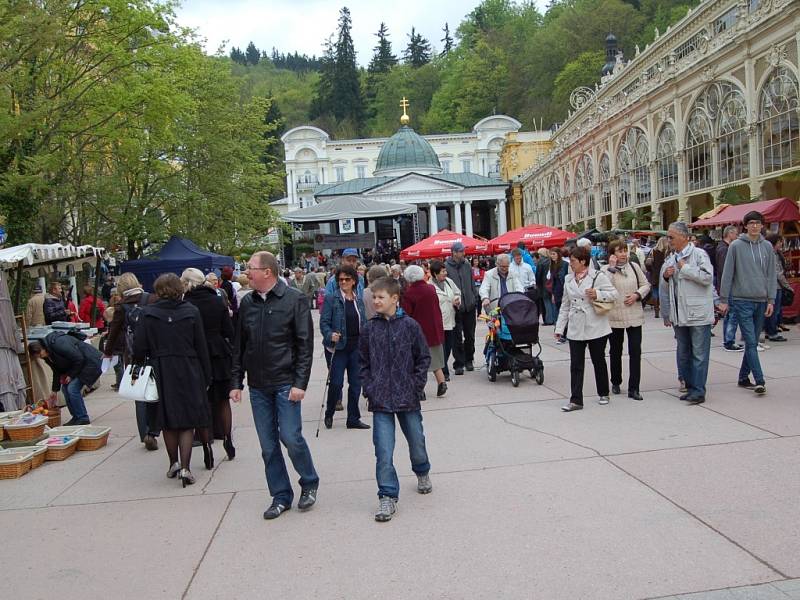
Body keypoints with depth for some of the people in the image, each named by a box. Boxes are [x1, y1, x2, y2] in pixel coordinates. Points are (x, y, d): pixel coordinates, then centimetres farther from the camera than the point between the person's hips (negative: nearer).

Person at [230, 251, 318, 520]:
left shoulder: (294, 300, -7)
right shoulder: (247, 303, 8)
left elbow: (305, 344, -9)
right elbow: (239, 346, 13)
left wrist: (300, 383, -14)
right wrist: (236, 382, 8)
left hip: (285, 384, -5)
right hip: (257, 386, 5)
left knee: (291, 437, -8)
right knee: (268, 445, 7)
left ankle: (309, 483, 18)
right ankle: (281, 496, 20)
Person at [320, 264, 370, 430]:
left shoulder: (359, 301, 10)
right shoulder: (331, 299, -4)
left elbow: (364, 323, 14)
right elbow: (324, 322, -8)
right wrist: (330, 335, -25)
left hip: (357, 346, 5)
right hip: (339, 346, -4)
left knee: (356, 383, 7)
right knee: (336, 383, -4)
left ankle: (353, 419, 18)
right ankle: (329, 414, 21)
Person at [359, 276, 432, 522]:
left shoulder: (410, 325, -5)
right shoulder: (370, 328, 1)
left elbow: (423, 358, 1)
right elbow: (364, 362, 8)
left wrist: (416, 386, -5)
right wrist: (369, 389, 0)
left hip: (407, 397, 0)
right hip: (380, 400, 1)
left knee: (416, 441, 17)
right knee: (384, 451, -4)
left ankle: (422, 473, 46)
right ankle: (387, 497, 7)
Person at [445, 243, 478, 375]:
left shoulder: (467, 266, 8)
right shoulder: (446, 266, -7)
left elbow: (473, 284, 14)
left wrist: (475, 301, 9)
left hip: (469, 307, 5)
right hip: (455, 308, -4)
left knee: (470, 336, 12)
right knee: (457, 338, 0)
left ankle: (469, 360, 26)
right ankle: (458, 364, 8)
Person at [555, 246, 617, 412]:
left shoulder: (598, 276, -6)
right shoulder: (568, 280, 10)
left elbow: (614, 294, -6)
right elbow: (565, 305, 14)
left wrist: (597, 294, -22)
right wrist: (559, 327, 11)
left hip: (596, 328, -4)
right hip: (575, 329, 4)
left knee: (599, 362, 11)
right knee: (575, 365, -1)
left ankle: (603, 394, 28)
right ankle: (576, 400, 1)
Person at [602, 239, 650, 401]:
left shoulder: (634, 266, 5)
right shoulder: (606, 269, -3)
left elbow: (646, 284, 10)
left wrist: (637, 295, -8)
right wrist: (612, 267, -18)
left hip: (634, 316, 2)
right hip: (614, 317, -2)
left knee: (635, 351, -3)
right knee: (615, 351, 12)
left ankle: (633, 388, 2)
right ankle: (616, 383, 30)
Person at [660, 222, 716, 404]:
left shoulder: (699, 254, -6)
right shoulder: (670, 259, 14)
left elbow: (707, 277, -19)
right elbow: (664, 289, 21)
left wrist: (685, 268, -13)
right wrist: (665, 276, 0)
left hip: (698, 313, -7)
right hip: (679, 315, 7)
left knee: (699, 354, -3)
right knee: (683, 353, 13)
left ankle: (698, 391, 1)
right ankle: (688, 386, 23)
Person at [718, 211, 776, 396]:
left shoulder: (767, 247, 7)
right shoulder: (736, 246, -3)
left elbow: (771, 275, 10)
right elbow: (727, 274, -2)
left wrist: (771, 300, 3)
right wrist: (723, 300, -3)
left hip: (761, 301, 4)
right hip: (742, 300, -4)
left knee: (753, 342, 10)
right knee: (751, 343, -9)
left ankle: (744, 377, 21)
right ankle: (759, 380, -9)